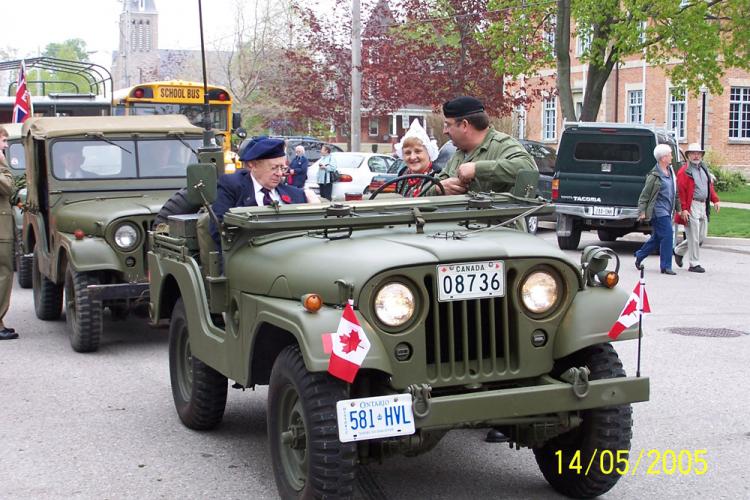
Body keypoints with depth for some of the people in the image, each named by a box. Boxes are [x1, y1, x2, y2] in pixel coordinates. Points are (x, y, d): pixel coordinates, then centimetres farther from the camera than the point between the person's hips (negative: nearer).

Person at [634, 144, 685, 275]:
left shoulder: (670, 172, 12)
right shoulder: (654, 176, -12)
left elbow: (675, 193, 21)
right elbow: (644, 195, -10)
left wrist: (679, 208, 21)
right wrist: (642, 212, -14)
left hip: (667, 212, 9)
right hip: (659, 211, -9)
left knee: (657, 238, 15)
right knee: (667, 236, -11)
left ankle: (639, 256, 32)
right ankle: (666, 266, -4)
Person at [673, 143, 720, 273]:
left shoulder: (704, 169, 16)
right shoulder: (684, 172, -9)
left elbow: (710, 186, 23)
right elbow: (681, 192, -14)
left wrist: (715, 200, 10)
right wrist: (683, 209, -19)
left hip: (703, 205, 8)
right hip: (692, 205, -8)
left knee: (702, 236, 14)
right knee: (694, 237, -4)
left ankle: (679, 251, 31)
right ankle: (694, 264, 5)